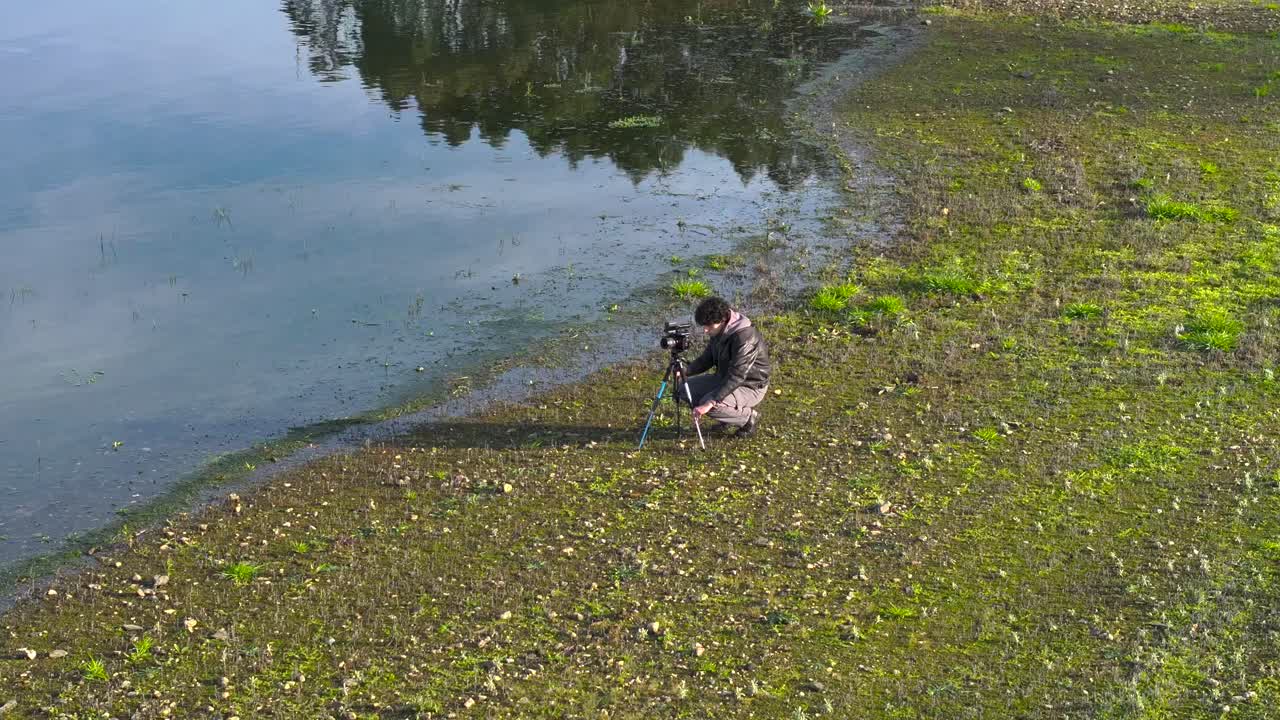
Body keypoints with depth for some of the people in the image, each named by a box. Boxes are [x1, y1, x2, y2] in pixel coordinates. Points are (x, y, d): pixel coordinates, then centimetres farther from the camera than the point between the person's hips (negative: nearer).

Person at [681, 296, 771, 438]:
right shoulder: (719, 332, -3)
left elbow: (736, 377, -35)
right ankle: (732, 414, 10)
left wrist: (710, 402, -39)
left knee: (711, 406, -30)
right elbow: (706, 359, 9)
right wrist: (686, 371, -11)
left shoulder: (745, 337, -30)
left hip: (751, 387, -9)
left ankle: (749, 417, -4)